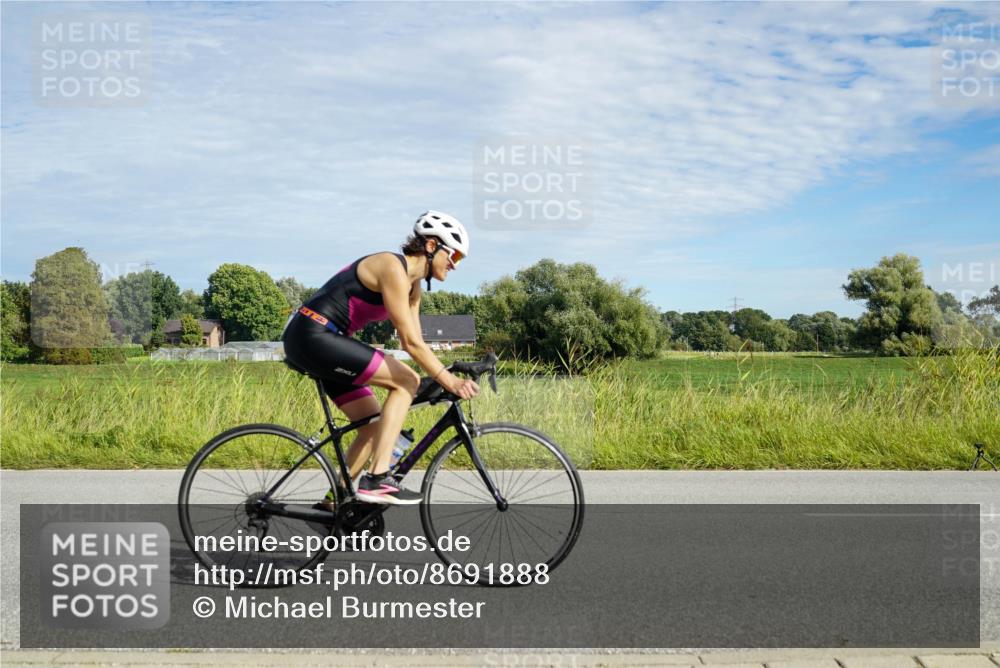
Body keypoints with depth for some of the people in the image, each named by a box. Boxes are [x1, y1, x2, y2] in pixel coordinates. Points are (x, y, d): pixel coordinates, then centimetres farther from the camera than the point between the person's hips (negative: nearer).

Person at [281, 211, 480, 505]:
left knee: (374, 425, 8)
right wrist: (449, 380, -22)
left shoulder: (412, 284, 13)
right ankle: (377, 480, -16)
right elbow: (410, 341, -21)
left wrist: (448, 377, 1)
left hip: (318, 341, 10)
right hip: (312, 335, -10)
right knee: (406, 381, -15)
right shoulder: (393, 268, -16)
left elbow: (414, 343, 10)